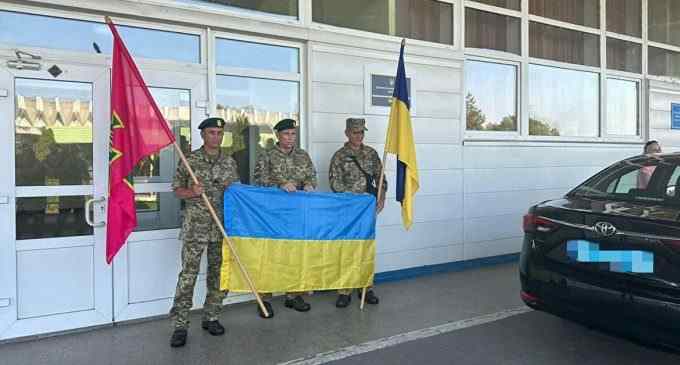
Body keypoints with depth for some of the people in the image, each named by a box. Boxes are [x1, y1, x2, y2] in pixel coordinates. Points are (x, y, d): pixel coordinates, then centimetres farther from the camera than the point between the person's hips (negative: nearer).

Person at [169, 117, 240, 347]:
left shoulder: (230, 163, 9)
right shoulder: (190, 160, 0)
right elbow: (177, 190, 4)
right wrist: (193, 192, -15)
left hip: (222, 227, 4)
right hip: (195, 227, -3)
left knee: (219, 274, 8)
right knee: (188, 274, -5)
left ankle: (211, 318, 23)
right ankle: (180, 325, 3)